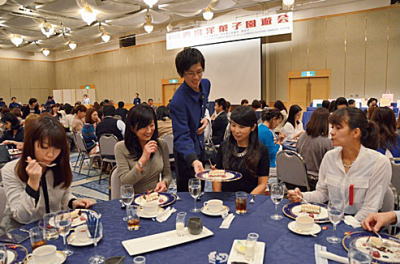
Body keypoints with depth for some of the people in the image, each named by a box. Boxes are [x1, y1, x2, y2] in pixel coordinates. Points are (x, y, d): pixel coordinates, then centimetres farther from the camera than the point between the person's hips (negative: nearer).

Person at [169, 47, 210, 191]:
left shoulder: (206, 84, -5)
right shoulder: (178, 100, -29)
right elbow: (181, 136, -33)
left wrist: (206, 118, -4)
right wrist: (193, 160, -47)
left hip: (200, 146, 7)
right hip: (186, 154, -7)